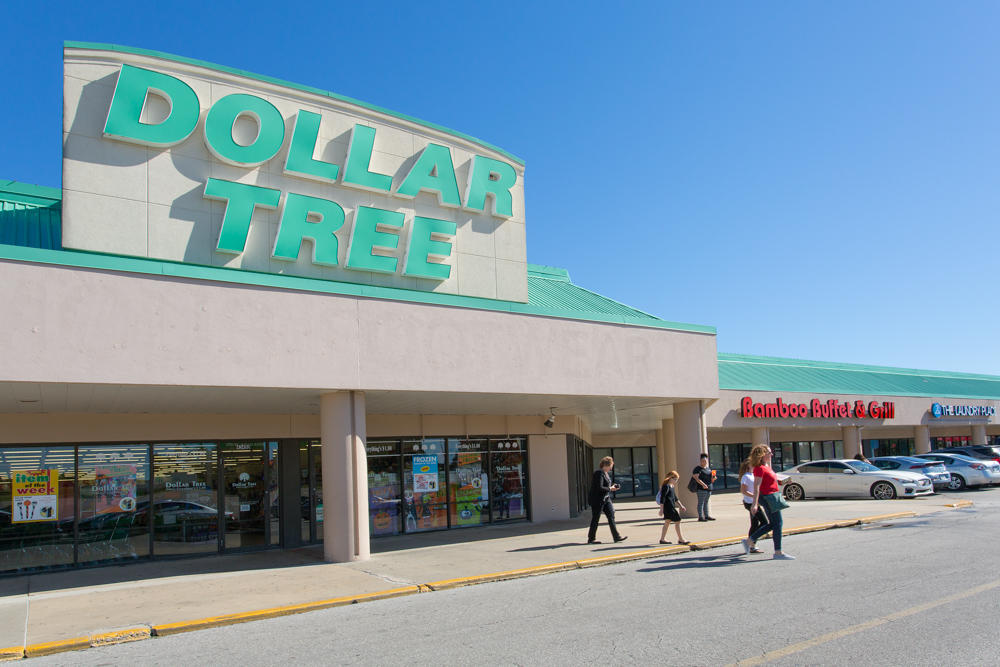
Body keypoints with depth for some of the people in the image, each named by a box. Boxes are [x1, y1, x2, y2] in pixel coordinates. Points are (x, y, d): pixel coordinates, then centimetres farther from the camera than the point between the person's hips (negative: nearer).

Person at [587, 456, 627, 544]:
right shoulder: (599, 473, -18)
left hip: (606, 499, 9)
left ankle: (616, 536, 5)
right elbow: (599, 488, -25)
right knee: (595, 519, 0)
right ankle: (591, 539, 10)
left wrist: (613, 486, 5)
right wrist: (610, 489, -15)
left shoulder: (607, 473, 12)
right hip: (598, 500, -9)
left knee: (611, 516, 3)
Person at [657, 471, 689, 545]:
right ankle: (680, 539, -1)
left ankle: (662, 539, 17)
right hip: (668, 507, -10)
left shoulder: (672, 486, 15)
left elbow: (675, 498, 26)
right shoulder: (666, 486, -15)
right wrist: (661, 509, -20)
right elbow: (662, 498, -18)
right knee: (677, 521, -6)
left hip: (671, 507, 10)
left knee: (667, 522, 12)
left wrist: (681, 505, 24)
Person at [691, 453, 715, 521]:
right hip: (701, 488, -8)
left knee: (706, 502, 13)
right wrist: (703, 484, -28)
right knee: (701, 502, -7)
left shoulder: (708, 468, 17)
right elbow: (696, 477, -18)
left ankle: (707, 516, 18)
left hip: (709, 487, 8)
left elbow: (710, 477, 25)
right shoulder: (698, 468, -7)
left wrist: (713, 479, 1)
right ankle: (700, 517, -8)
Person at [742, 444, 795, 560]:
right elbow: (756, 486, -22)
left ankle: (749, 541, 18)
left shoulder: (766, 467, 14)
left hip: (772, 497, 10)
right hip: (767, 497, -10)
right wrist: (754, 504, -25)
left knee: (772, 524, 14)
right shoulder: (759, 468, -16)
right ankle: (778, 553, 3)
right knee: (777, 524, -4)